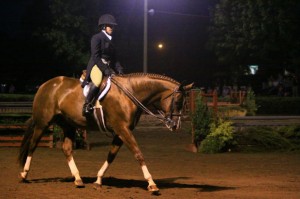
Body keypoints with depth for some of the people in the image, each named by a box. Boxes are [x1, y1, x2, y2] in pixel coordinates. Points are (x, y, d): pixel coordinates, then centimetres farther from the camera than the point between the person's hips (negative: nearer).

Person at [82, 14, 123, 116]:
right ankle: (87, 105, -32)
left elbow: (113, 58, 20)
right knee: (97, 81, -37)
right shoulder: (97, 38, -4)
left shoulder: (109, 40, 20)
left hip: (107, 67, 9)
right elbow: (95, 56, -13)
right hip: (96, 66, -9)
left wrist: (119, 68, 3)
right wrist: (105, 69, -20)